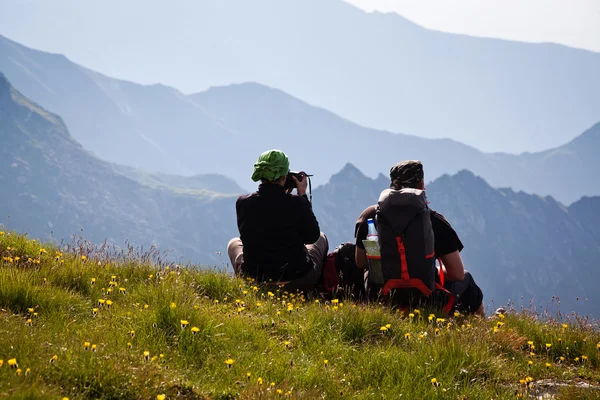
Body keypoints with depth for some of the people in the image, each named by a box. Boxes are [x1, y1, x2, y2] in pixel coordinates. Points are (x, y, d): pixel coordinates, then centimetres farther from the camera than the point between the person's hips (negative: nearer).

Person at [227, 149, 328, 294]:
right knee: (321, 238, 31)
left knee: (234, 243, 36)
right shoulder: (296, 203, -19)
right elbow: (312, 237, -2)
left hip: (254, 281, 2)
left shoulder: (243, 203, -11)